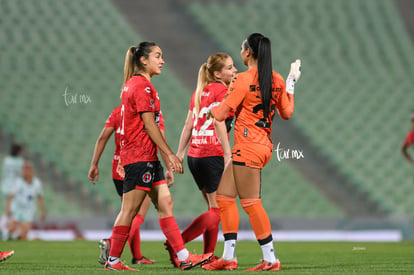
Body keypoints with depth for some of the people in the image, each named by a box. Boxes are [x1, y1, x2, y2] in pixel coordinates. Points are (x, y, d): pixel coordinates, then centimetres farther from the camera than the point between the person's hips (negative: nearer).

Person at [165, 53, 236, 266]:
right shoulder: (221, 91, -7)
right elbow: (218, 122, -19)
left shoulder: (200, 92, 16)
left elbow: (188, 124, 16)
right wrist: (228, 154, -23)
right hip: (213, 155, -9)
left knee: (213, 208, 15)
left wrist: (180, 153, 19)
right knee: (217, 210, -6)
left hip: (194, 155, 9)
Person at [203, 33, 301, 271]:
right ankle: (229, 256, 9)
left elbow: (220, 114, -13)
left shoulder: (244, 80, -13)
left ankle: (271, 259, -1)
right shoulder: (277, 80, 8)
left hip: (248, 146, -9)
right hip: (264, 144, 9)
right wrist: (292, 84, 29)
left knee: (251, 203, -3)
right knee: (224, 196, 11)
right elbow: (287, 113, 19)